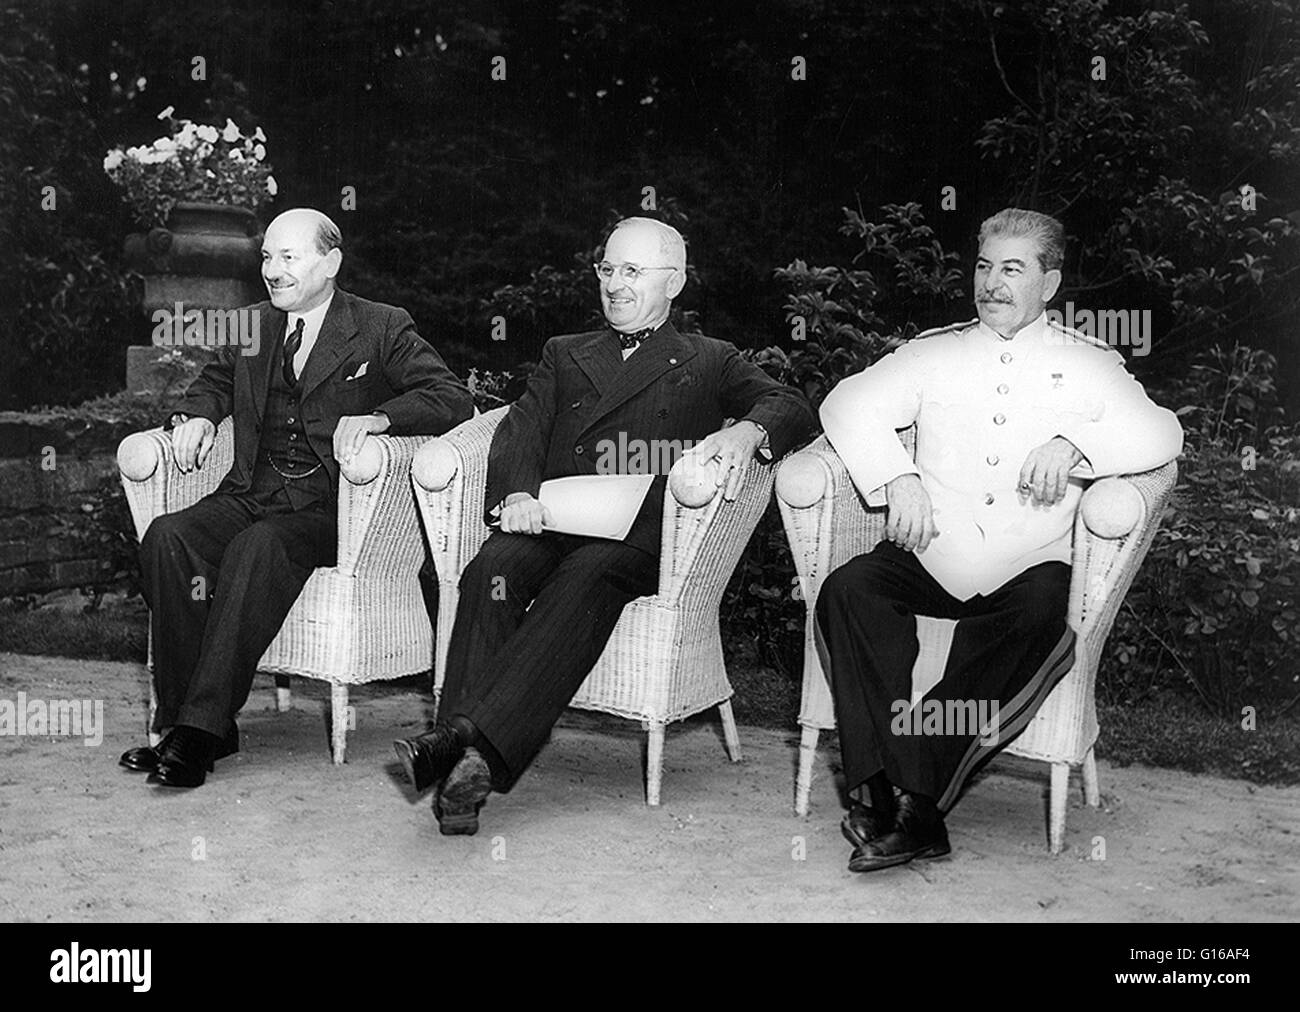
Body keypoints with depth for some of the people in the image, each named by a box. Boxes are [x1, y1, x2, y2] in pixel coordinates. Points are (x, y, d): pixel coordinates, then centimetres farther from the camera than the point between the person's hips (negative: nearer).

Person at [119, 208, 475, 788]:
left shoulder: (382, 329, 3)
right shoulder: (252, 325, 18)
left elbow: (453, 398, -7)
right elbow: (214, 381, 36)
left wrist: (375, 418, -23)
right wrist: (197, 414, 11)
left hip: (328, 508, -5)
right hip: (250, 496, 5)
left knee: (257, 546, -35)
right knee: (166, 537, -25)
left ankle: (202, 725, -30)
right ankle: (179, 715, -20)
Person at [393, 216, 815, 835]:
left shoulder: (707, 362, 22)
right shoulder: (565, 354, 30)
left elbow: (790, 407, 6)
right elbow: (520, 430, 14)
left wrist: (747, 431, -20)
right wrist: (517, 494, -10)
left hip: (643, 532, -2)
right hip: (552, 520, 3)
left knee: (588, 572, -35)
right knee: (494, 568, -30)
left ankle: (481, 739, -46)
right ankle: (461, 757, -39)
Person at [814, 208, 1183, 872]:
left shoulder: (1088, 365, 14)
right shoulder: (936, 354, 18)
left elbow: (1161, 433, -1)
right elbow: (848, 403, 6)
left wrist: (1072, 444, -20)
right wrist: (898, 478, -11)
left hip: (1026, 567, -1)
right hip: (928, 558, 2)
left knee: (1040, 619, -34)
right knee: (847, 590, -27)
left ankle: (917, 794, -31)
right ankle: (889, 795, -31)